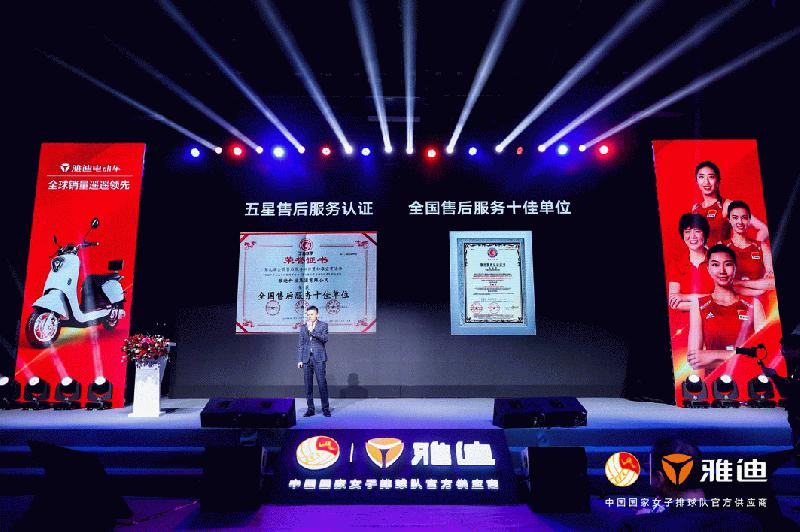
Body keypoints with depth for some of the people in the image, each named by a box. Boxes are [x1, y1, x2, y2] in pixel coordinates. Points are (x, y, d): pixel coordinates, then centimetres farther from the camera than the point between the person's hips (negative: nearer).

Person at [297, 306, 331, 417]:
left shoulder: (323, 325, 4)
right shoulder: (303, 328, 14)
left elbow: (325, 339, -11)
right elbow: (300, 345, 14)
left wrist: (312, 330, -15)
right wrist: (299, 360, 7)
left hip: (319, 358, -3)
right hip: (306, 359, 4)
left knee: (322, 383, -6)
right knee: (308, 385, 4)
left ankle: (325, 408, 2)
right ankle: (310, 409, 13)